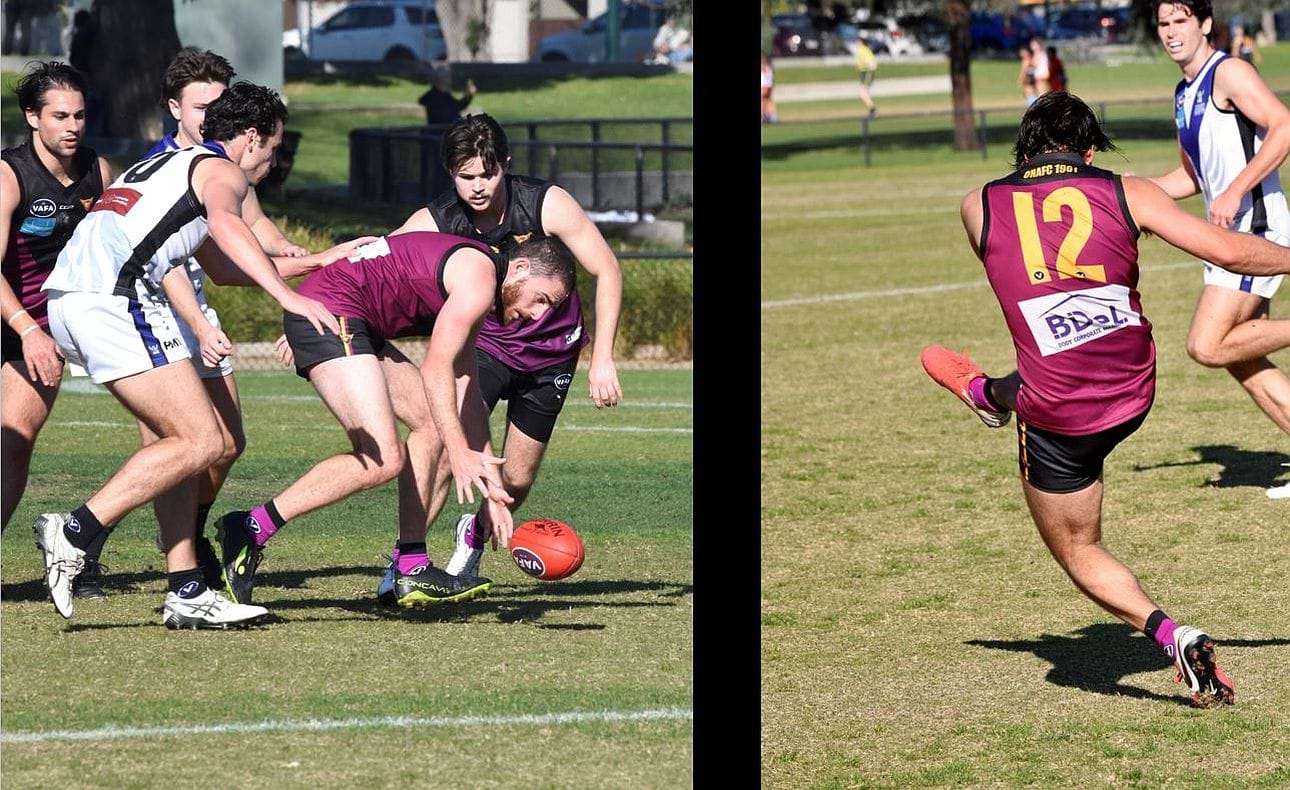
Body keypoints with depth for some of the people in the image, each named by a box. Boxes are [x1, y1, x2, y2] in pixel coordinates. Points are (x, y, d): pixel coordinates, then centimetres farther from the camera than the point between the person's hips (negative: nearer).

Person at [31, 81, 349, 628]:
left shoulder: (161, 165, 34)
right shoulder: (222, 170, 6)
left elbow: (219, 267, 47)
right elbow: (225, 224, -20)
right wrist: (286, 296, -31)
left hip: (63, 295, 10)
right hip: (115, 295, -10)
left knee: (185, 439, 13)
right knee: (201, 443, -9)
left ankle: (187, 592, 7)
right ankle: (73, 533, -16)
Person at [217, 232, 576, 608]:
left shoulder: (471, 295, 22)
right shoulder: (479, 275, -9)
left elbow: (467, 392, 26)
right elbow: (436, 368, -16)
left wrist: (491, 482, 23)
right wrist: (458, 453, -18)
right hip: (331, 312, -11)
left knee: (431, 421, 16)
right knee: (383, 458, -18)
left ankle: (412, 570, 14)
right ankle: (251, 528, -17)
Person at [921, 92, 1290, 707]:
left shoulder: (980, 207, -2)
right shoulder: (1126, 193, -6)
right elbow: (1228, 251, -10)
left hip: (1057, 418, -2)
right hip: (1135, 396, 2)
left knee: (1078, 552, 14)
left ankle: (1170, 634, -5)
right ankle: (988, 395, 66)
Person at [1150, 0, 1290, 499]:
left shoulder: (1229, 73, -10)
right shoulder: (1185, 94, 19)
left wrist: (1236, 192, -25)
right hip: (1229, 235, 10)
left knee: (1207, 346, -16)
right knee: (1240, 361, 8)